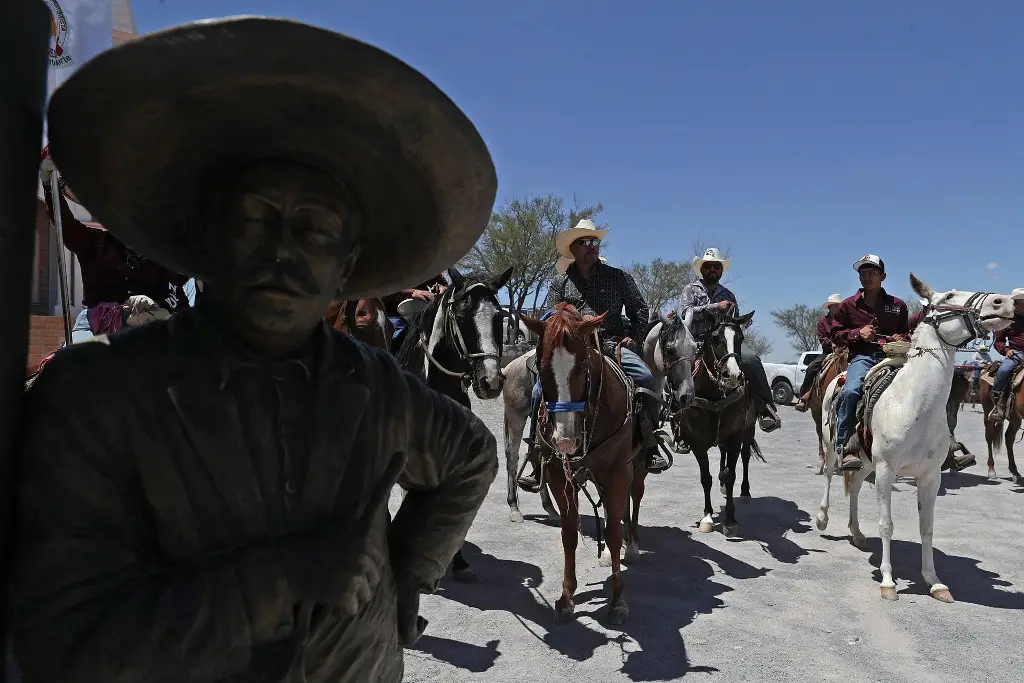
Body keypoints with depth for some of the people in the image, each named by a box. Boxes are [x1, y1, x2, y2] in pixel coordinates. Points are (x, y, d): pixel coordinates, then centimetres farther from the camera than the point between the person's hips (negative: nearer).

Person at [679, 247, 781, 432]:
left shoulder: (728, 295, 26)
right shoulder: (691, 290, 14)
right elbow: (685, 312, -7)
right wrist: (716, 307, -13)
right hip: (697, 342, -2)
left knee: (751, 359, -26)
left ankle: (766, 411, -25)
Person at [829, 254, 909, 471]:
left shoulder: (897, 305, 18)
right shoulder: (849, 305, 13)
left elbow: (908, 333, 28)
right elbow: (836, 335, 14)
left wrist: (902, 339, 3)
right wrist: (858, 333, -5)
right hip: (862, 357, -2)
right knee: (850, 392, -32)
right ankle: (846, 448, -30)